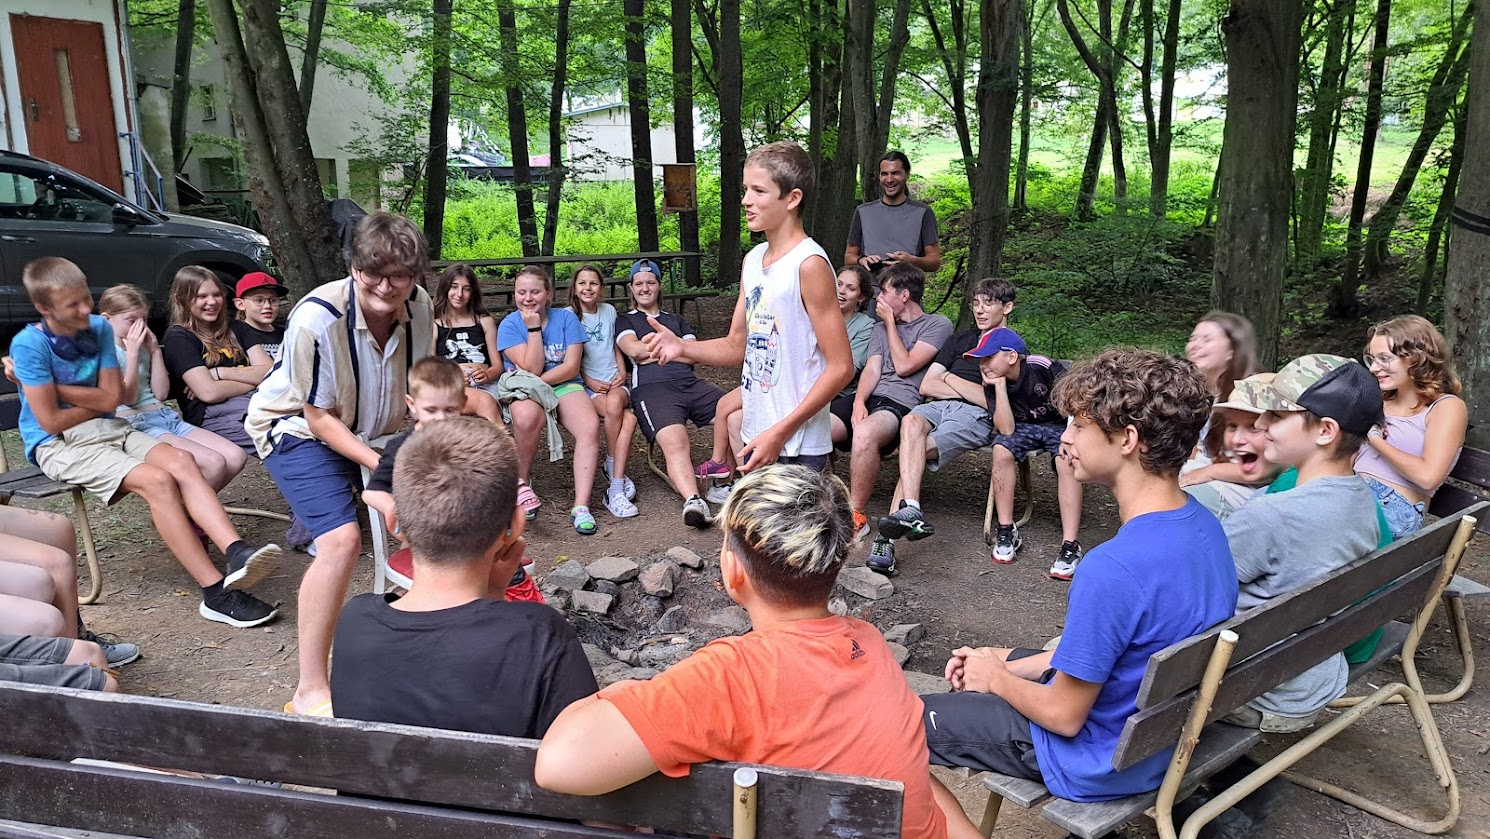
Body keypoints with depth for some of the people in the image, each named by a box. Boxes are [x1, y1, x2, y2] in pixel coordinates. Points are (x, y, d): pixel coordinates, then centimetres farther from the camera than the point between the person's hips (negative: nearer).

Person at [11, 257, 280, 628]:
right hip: (60, 445, -6)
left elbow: (111, 398, 1)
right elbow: (50, 421, -14)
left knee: (180, 461, -23)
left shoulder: (99, 328, 5)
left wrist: (56, 388, -7)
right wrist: (93, 402, 0)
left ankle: (236, 551, -40)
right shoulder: (29, 344, -11)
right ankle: (216, 593, -33)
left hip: (110, 430, 6)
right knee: (157, 481, -28)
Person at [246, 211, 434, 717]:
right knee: (341, 539, -25)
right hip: (297, 428, -7)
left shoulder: (419, 307, -14)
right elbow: (319, 416, -23)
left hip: (370, 431, 7)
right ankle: (309, 691, -18)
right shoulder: (318, 319, -31)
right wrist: (382, 465, -29)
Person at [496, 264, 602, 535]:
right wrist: (533, 328, -12)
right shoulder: (510, 325, 1)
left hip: (566, 386, 2)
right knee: (528, 416, -39)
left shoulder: (566, 318, 5)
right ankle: (520, 483, -14)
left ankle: (581, 506, -32)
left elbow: (571, 367, -4)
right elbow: (532, 368, -10)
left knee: (590, 426, -30)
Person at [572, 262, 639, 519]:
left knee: (615, 401, -36)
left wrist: (621, 373, 4)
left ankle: (615, 490, -33)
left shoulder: (609, 311, 15)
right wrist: (590, 382, -11)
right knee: (628, 419, -32)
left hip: (614, 382, 2)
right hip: (586, 385, -2)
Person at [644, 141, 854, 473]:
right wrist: (683, 347, -4)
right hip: (755, 437, 8)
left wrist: (781, 432, -20)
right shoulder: (753, 260, 8)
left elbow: (841, 367, -17)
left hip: (796, 448, -8)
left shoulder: (809, 264, -15)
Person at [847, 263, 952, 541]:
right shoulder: (881, 328, 27)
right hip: (869, 397, 6)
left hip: (903, 403, -6)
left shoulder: (938, 325, 7)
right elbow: (872, 369, 11)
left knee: (864, 433, -39)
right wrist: (859, 401, -9)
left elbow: (904, 366, -3)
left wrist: (890, 323, 6)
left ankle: (856, 515, -24)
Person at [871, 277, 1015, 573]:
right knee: (911, 422, -33)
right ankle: (910, 511, -45)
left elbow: (992, 401, -4)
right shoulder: (960, 339, 28)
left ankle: (887, 538, -33)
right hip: (937, 406, 4)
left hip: (976, 417, -4)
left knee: (914, 452, -28)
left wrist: (949, 378, 7)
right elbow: (926, 386, 17)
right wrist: (972, 390, 4)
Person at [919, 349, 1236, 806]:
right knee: (985, 664, 27)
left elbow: (1064, 717, -23)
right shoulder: (1204, 524, -7)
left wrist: (996, 677, -4)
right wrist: (1011, 665, 4)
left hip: (1104, 764, -8)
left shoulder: (1113, 570, -36)